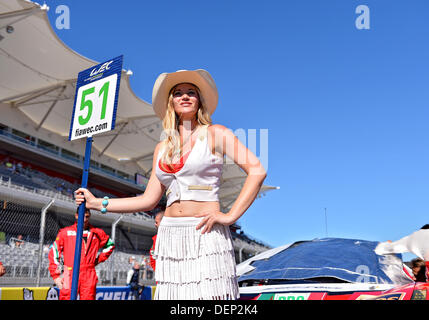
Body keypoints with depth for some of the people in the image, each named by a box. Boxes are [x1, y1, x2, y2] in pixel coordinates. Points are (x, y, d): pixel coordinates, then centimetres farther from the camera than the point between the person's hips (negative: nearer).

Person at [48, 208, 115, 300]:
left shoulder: (97, 233, 12)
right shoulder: (65, 232, 6)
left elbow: (110, 245, 26)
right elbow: (54, 252, 5)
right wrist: (56, 276, -1)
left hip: (89, 277, 2)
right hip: (70, 276, -2)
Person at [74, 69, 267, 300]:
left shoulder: (215, 134, 2)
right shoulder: (162, 148, 15)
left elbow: (257, 170, -6)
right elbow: (149, 200, 15)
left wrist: (230, 216, -12)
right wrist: (97, 203, 16)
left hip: (206, 234, -4)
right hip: (171, 236, 4)